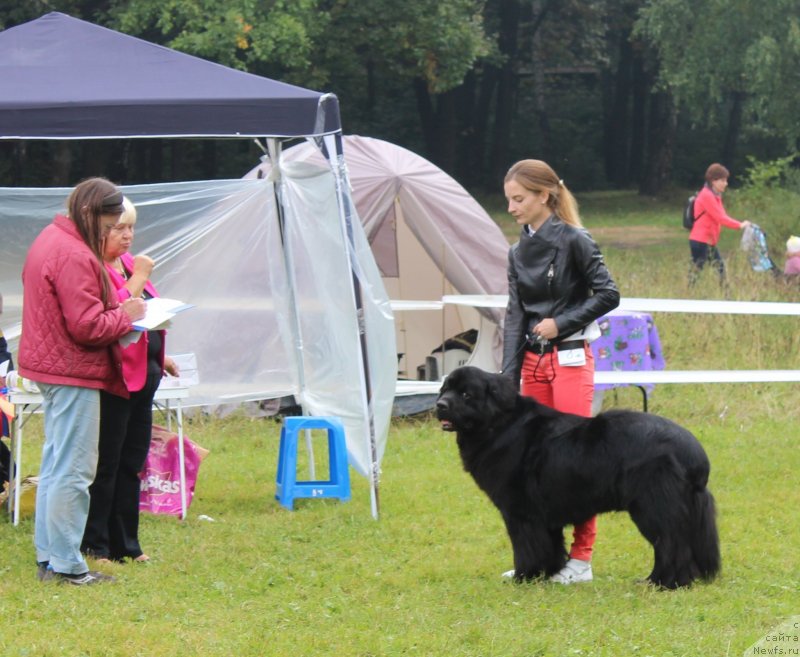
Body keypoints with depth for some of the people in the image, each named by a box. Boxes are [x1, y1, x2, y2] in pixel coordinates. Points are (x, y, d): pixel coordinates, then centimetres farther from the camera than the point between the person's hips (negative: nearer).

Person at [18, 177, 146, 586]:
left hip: (49, 366, 11)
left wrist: (118, 311, 8)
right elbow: (87, 325, -23)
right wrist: (126, 315, -7)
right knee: (73, 470, -5)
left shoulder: (49, 241, 13)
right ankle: (65, 564, -2)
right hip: (73, 371, -11)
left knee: (55, 464, 16)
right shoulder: (74, 256, -20)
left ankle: (48, 557, 21)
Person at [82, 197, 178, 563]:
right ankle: (94, 545, 3)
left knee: (132, 463, 14)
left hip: (142, 374, 10)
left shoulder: (128, 262, 15)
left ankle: (125, 544, 21)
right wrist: (137, 279, -20)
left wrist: (159, 356, 27)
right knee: (105, 464, -4)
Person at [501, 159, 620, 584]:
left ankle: (581, 558, 0)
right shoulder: (519, 252, 10)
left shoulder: (573, 241, -9)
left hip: (570, 361, -6)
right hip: (533, 362, 6)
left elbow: (608, 295, -10)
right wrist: (509, 378, -1)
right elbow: (515, 315, 6)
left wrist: (561, 322, -14)